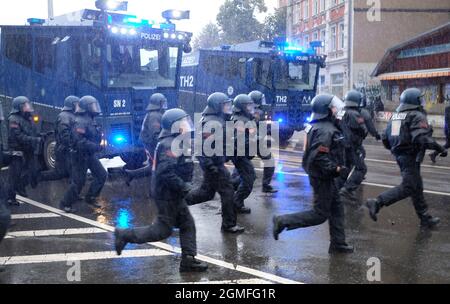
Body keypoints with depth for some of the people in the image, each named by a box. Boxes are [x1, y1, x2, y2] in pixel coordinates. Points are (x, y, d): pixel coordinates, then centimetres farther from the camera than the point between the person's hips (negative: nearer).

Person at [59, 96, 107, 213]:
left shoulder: (91, 120, 10)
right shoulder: (80, 122, -20)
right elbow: (80, 141, -28)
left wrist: (97, 147, 6)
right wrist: (95, 147, -26)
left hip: (90, 155, 9)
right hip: (81, 156, -9)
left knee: (102, 175, 7)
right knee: (78, 181, -2)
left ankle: (90, 198, 18)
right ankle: (66, 204, 12)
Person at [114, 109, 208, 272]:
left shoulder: (173, 142, 11)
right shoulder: (170, 145, -22)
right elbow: (166, 172, -30)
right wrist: (183, 186, -24)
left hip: (172, 193, 10)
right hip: (167, 194, -10)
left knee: (187, 224, 10)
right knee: (163, 230, 0)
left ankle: (188, 260, 15)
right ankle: (125, 235, 8)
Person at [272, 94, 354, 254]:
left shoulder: (320, 126, 9)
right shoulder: (326, 130, -22)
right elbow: (319, 157, -29)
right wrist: (336, 169, -26)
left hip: (325, 176, 10)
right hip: (322, 177, -10)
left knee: (337, 208, 15)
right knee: (320, 214, -2)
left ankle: (338, 243, 23)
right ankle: (283, 221, 0)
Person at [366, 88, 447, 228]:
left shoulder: (395, 116, 12)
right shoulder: (417, 116, -13)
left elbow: (385, 139, 13)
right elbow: (422, 138, -27)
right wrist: (440, 148, -18)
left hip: (399, 155, 9)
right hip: (411, 157, -9)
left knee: (417, 187, 16)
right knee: (407, 188, -7)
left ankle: (425, 218, 25)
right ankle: (377, 203, -18)